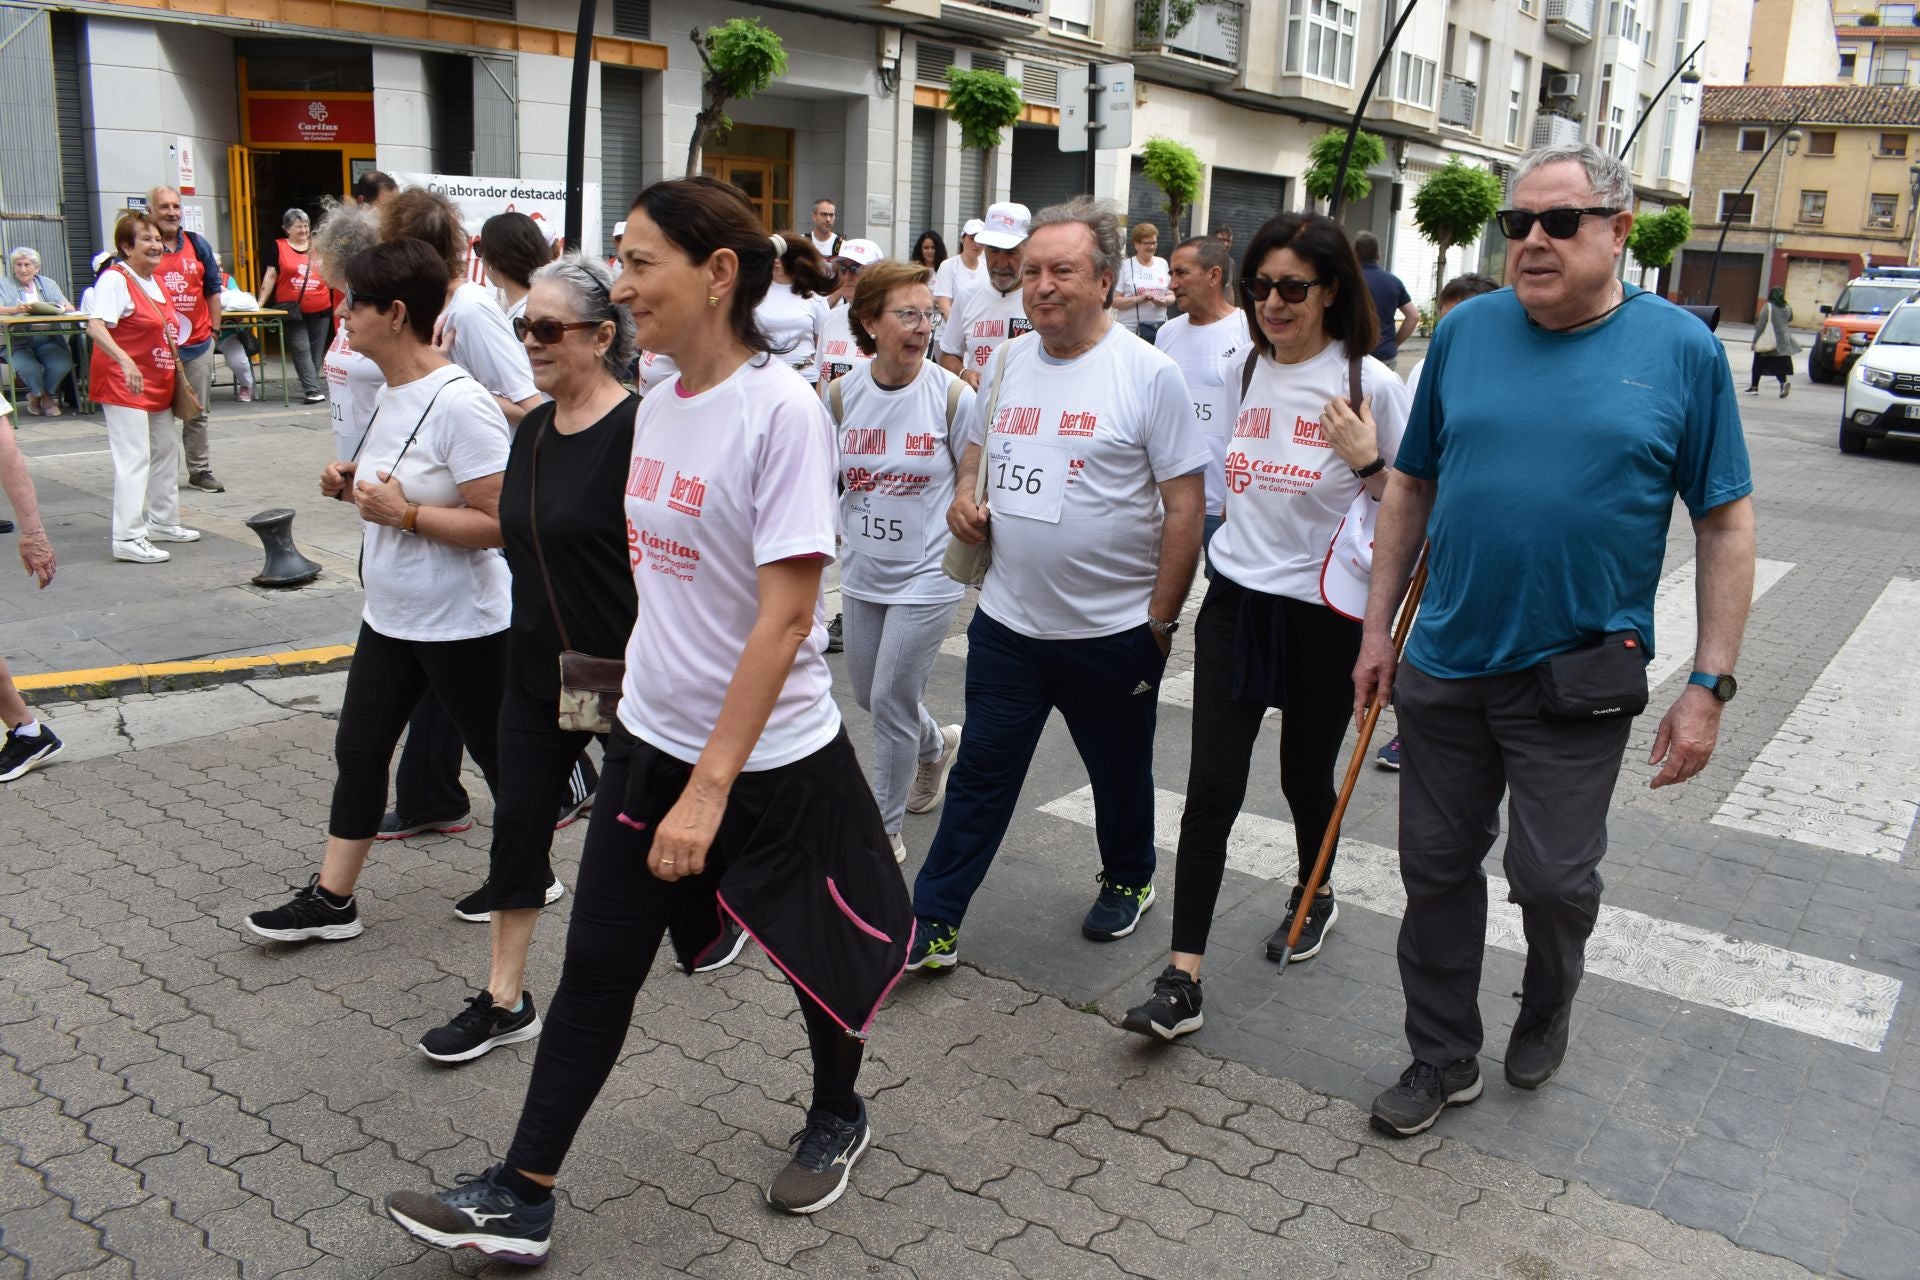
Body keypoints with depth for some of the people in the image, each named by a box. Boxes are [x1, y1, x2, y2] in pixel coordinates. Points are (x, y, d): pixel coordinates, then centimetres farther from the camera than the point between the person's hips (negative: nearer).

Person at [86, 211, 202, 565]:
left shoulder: (155, 282, 13)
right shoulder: (114, 279, -14)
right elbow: (95, 326, -27)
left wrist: (176, 373, 18)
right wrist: (125, 361, -41)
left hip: (158, 385, 10)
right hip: (124, 386, -10)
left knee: (167, 451, 18)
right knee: (134, 459, -12)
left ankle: (163, 522, 32)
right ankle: (128, 539, -11)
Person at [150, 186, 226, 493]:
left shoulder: (198, 244, 9)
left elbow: (213, 290, 14)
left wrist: (214, 329, 8)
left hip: (198, 344, 3)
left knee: (197, 413, 10)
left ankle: (200, 470, 18)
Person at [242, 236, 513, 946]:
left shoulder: (458, 404, -23)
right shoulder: (392, 393, 6)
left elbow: (501, 521, -26)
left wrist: (403, 513, -25)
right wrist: (353, 484, 3)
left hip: (461, 623, -9)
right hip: (390, 616, 9)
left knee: (497, 754, 9)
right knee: (358, 749, 11)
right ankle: (332, 899, 21)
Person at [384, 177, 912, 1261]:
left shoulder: (782, 408, -20)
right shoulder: (660, 402, 4)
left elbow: (787, 616, -23)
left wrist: (710, 786, -23)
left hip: (773, 760, -6)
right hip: (652, 740, 7)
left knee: (820, 956, 16)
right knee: (596, 969, 10)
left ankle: (838, 1118, 42)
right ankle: (522, 1198, 23)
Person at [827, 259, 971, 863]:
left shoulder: (952, 395, -13)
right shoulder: (842, 395, -3)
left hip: (927, 574, -5)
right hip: (863, 570, 5)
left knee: (891, 702, -2)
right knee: (867, 693, 18)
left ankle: (884, 831, 17)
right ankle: (938, 745, 49)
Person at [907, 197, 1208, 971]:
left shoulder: (1148, 374, -12)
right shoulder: (1008, 361, 4)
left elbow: (1186, 506, -11)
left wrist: (1160, 620, -11)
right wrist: (965, 492, -1)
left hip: (1113, 631, -3)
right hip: (1008, 620, 4)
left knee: (1120, 775, 17)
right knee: (979, 777, 7)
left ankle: (1129, 880, 42)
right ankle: (934, 923, 15)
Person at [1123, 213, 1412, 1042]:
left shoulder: (1369, 382, -8)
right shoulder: (1240, 369, 5)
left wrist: (1366, 460, -19)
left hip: (1326, 610, -3)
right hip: (1235, 598, 3)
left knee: (1305, 773, 14)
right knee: (1211, 786, -4)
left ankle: (1315, 896, 45)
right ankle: (1182, 980, -2)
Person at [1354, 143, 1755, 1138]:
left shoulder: (1681, 348, -5)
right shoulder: (1465, 331, 2)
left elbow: (1726, 525, -3)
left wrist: (1709, 685, -8)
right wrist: (1377, 630, 7)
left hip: (1579, 680, -2)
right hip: (1444, 667, 3)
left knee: (1555, 880, 7)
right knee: (1437, 870, 11)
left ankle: (1546, 1012, 40)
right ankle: (1443, 1058, 31)